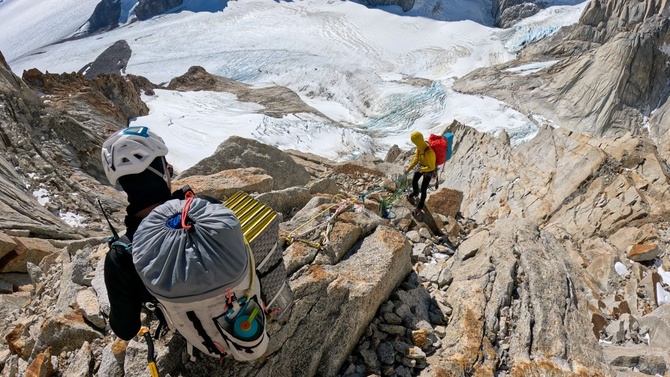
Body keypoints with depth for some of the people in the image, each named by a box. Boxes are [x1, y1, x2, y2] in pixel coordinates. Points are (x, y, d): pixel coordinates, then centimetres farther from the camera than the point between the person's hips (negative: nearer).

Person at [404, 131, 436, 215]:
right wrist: (409, 169, -9)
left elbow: (431, 167, -30)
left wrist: (421, 169, -17)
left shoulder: (428, 152, -45)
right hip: (421, 165, 7)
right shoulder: (420, 145, -20)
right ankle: (415, 192, 59)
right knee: (414, 181, 24)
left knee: (423, 190, 9)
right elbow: (416, 158, -6)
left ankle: (420, 206, 34)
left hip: (429, 170, -7)